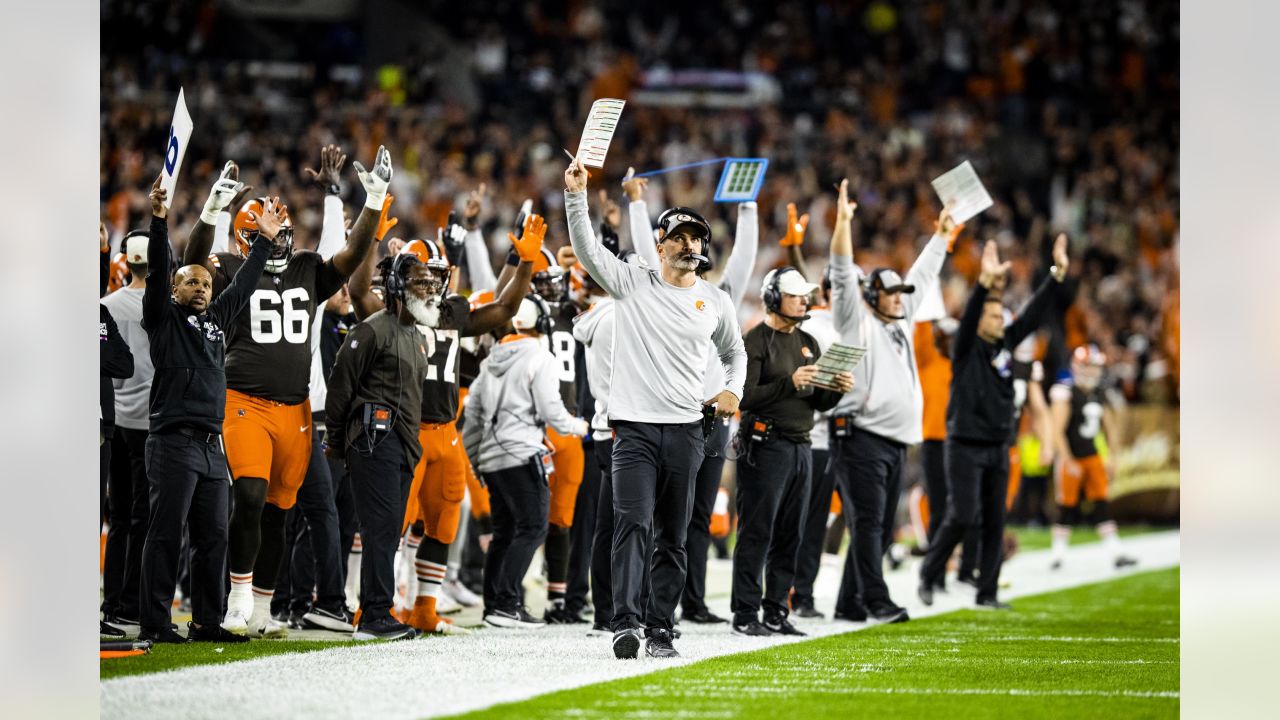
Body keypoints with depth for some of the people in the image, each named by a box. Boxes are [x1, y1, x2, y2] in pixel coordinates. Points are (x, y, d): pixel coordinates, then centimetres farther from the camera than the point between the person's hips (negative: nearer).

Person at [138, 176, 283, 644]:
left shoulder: (216, 320, 21)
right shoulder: (163, 319, 4)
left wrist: (265, 241, 33)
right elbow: (157, 272, -8)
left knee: (213, 537, 6)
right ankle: (154, 624, -7)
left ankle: (207, 622, 11)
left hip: (212, 447, 7)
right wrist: (159, 221, -19)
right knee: (166, 535, -8)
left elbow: (243, 285, 30)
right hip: (174, 443, -7)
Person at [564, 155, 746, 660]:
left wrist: (733, 391, 7)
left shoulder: (715, 301, 11)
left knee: (673, 538, 5)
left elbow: (734, 352, 26)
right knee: (633, 524, -17)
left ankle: (659, 630, 9)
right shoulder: (632, 285, 3)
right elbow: (587, 248, -8)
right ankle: (626, 623, -25)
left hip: (686, 431, 3)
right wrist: (576, 196, -21)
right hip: (635, 428, -3)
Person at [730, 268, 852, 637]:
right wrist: (789, 384, -24)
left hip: (800, 448, 7)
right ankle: (745, 615, -5)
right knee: (756, 534, -6)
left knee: (789, 535, 7)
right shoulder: (755, 342, -5)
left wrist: (837, 390, -2)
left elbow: (819, 402, 19)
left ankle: (777, 613, 12)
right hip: (765, 446, -7)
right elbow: (745, 396, -15)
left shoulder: (808, 343, 18)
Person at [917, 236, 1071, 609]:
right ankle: (929, 574, 6)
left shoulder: (1006, 344, 9)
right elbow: (968, 317, -26)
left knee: (994, 522, 4)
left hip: (997, 449, 6)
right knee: (962, 515, -13)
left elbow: (1034, 314, 5)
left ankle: (987, 592, 8)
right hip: (965, 448, -6)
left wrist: (1058, 273, -4)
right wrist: (985, 282, -41)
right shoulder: (966, 348, -7)